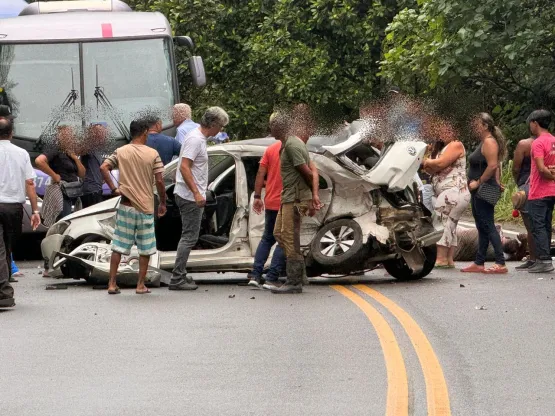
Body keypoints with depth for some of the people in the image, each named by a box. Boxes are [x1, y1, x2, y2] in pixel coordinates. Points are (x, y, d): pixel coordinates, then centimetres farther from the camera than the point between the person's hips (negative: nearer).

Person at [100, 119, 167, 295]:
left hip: (126, 206, 2)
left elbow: (103, 168, -11)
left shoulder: (121, 152, 1)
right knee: (145, 248, 10)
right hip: (146, 207, -2)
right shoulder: (153, 154, -6)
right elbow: (159, 181, -9)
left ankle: (112, 284, 4)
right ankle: (141, 285, 9)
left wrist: (113, 189, -4)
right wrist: (163, 203, 2)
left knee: (118, 246, 7)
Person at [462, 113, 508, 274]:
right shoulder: (484, 142, 18)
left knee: (487, 227, -12)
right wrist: (497, 183, 17)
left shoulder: (489, 142, -13)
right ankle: (479, 263, 15)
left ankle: (500, 264, -14)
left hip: (484, 191, -11)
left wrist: (478, 182, -19)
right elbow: (496, 166, 22)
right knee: (482, 228, 12)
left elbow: (492, 166, -23)